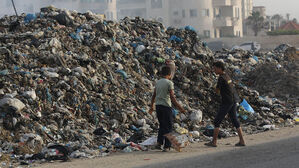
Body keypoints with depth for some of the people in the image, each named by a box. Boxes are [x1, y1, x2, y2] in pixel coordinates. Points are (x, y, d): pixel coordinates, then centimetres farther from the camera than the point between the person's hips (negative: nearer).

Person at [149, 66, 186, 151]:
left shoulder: (158, 82, 10)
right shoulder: (169, 83, -9)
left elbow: (154, 95, 15)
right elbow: (172, 97, -13)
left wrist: (151, 107, 25)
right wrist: (179, 107, -9)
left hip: (158, 106, 6)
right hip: (166, 106, -6)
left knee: (162, 125, 18)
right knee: (168, 126, 1)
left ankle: (159, 143, 10)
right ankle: (166, 146, 1)